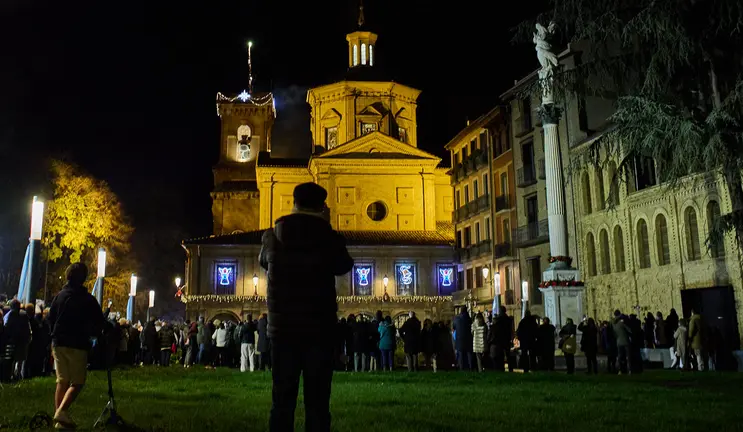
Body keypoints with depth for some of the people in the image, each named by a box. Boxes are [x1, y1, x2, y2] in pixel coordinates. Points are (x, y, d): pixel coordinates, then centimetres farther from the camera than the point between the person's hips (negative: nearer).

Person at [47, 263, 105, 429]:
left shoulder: (59, 296, 6)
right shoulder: (88, 299, -7)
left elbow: (51, 319, 12)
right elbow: (99, 323, -6)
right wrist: (91, 334, 14)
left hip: (58, 343, 5)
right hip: (77, 345, -5)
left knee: (62, 381, 11)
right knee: (77, 382, 0)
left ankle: (60, 418, 8)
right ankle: (62, 411, -20)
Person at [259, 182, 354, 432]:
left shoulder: (272, 236, 0)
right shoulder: (330, 238, -6)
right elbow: (344, 266, 13)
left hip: (282, 328, 2)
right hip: (319, 329, -2)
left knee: (282, 399, 8)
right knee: (317, 402, 3)